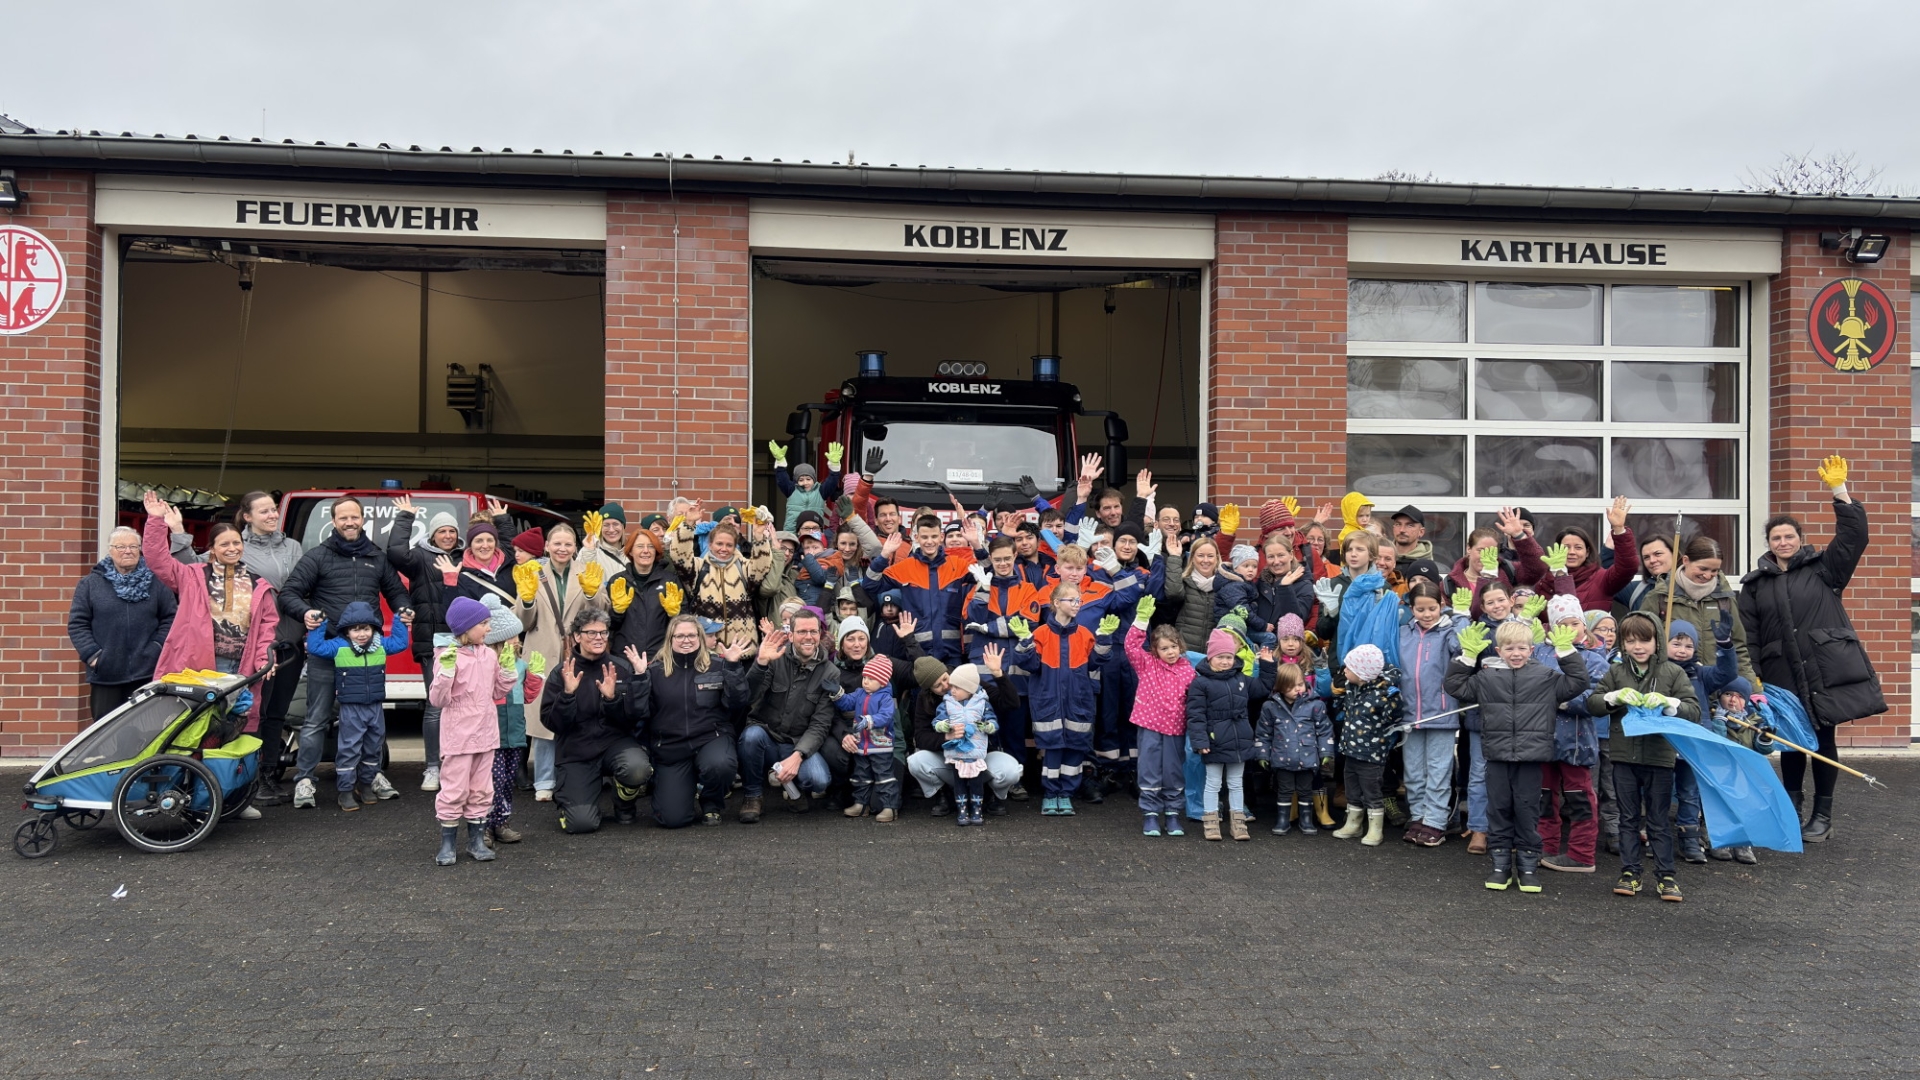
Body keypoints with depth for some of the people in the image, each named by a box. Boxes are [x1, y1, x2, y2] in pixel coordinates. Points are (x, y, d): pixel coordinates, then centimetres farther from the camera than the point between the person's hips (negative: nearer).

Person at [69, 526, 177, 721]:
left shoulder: (156, 582, 6)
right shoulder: (90, 583, 6)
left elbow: (171, 618, 5)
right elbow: (77, 623, 4)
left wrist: (158, 647, -7)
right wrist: (92, 654, -6)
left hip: (147, 673, 0)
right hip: (105, 674, 0)